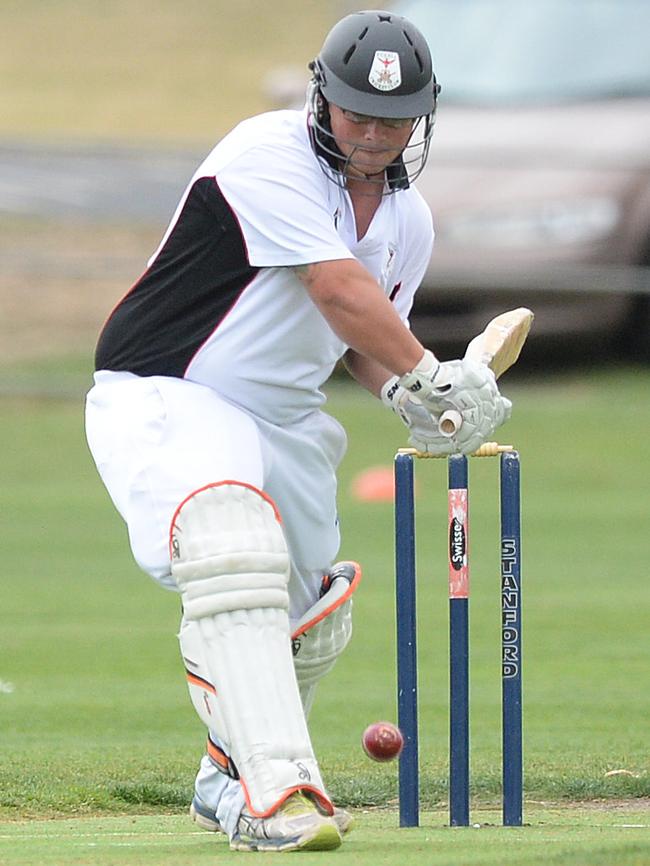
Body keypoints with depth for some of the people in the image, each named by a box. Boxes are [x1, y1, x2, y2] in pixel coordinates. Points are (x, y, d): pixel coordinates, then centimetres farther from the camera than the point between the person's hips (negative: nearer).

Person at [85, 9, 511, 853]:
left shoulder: (407, 222, 6)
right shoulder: (269, 157, -20)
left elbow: (368, 338, 15)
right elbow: (337, 288, -28)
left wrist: (410, 399, -7)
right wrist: (429, 375, -30)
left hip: (281, 419, 9)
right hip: (163, 397, -9)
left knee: (313, 622, 16)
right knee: (235, 551, -34)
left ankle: (231, 779, 40)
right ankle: (274, 792, -44)